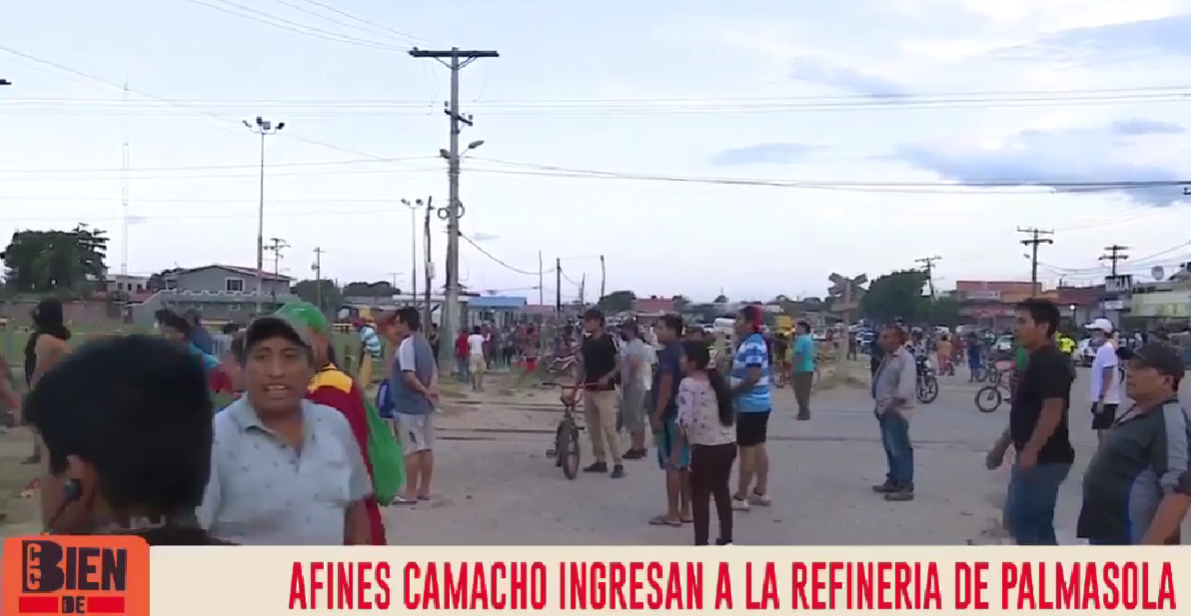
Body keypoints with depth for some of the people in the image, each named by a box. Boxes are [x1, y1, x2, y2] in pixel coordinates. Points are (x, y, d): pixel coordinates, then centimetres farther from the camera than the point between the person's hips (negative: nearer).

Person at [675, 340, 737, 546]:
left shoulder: (688, 384, -12)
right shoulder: (717, 380, 12)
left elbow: (685, 420, -20)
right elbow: (731, 412, 17)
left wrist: (679, 447, -9)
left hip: (705, 447, -7)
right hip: (728, 444, 8)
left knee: (700, 495, 2)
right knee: (722, 489, 21)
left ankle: (702, 544, 3)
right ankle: (726, 538, 27)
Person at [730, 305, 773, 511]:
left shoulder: (752, 345, -20)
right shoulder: (752, 343, 13)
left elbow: (752, 377, -26)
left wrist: (730, 392, -17)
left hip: (751, 405, -10)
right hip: (758, 404, 10)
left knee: (747, 450, -4)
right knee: (758, 448, 14)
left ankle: (740, 497, 1)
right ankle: (761, 492, 21)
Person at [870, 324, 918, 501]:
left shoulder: (906, 358, -15)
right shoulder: (887, 357, 15)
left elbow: (905, 389, -23)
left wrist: (890, 406, -21)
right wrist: (879, 405, 12)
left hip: (896, 411, -10)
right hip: (885, 409, 10)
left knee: (900, 448, -9)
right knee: (890, 447, 17)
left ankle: (905, 487, -8)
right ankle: (893, 481, 27)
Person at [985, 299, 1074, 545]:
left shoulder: (1051, 362, -17)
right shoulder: (1036, 360, 15)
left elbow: (1053, 410, -25)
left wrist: (1030, 451, -26)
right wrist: (1001, 445, 22)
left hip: (1045, 458, -10)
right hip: (1037, 458, 10)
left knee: (1020, 520, -7)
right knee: (1036, 522, 13)